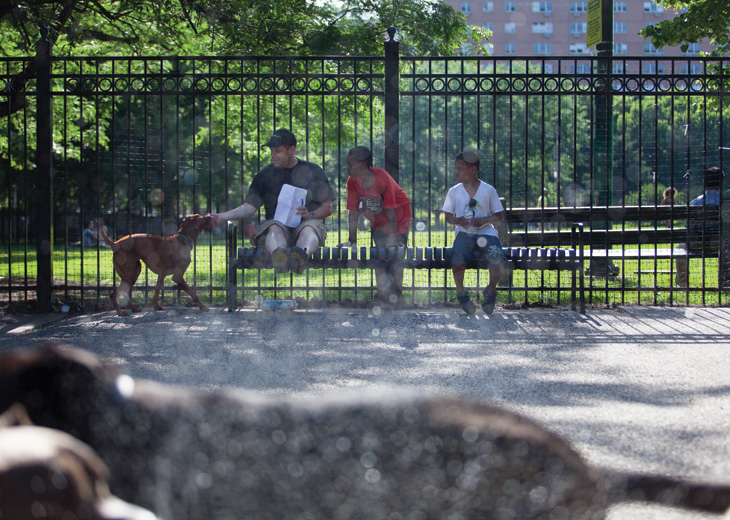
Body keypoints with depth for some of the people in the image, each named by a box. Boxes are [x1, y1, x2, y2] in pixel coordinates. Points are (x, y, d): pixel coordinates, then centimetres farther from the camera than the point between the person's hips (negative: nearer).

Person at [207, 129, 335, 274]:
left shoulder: (313, 171, 13)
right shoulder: (265, 174, 17)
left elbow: (327, 208, 12)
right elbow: (249, 207, 10)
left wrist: (310, 215, -9)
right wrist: (222, 217, -5)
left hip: (307, 221, -1)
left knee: (309, 228, -37)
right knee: (274, 228, -35)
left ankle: (301, 254, -73)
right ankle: (279, 256, -71)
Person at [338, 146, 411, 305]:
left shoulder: (382, 178, -30)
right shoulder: (352, 182, -17)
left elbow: (390, 210, -26)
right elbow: (353, 211, -12)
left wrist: (392, 237, -28)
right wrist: (352, 240, -12)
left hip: (399, 215, -4)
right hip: (377, 219, 4)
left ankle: (396, 293, -4)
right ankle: (384, 291, -1)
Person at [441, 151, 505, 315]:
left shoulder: (489, 190, 4)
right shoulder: (454, 192, 9)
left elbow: (498, 216, 7)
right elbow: (448, 216, 11)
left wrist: (484, 220, -13)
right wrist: (457, 220, -11)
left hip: (486, 232, -1)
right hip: (464, 233, 1)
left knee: (496, 260, -28)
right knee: (457, 260, -30)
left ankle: (490, 291, 6)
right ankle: (461, 292, 1)